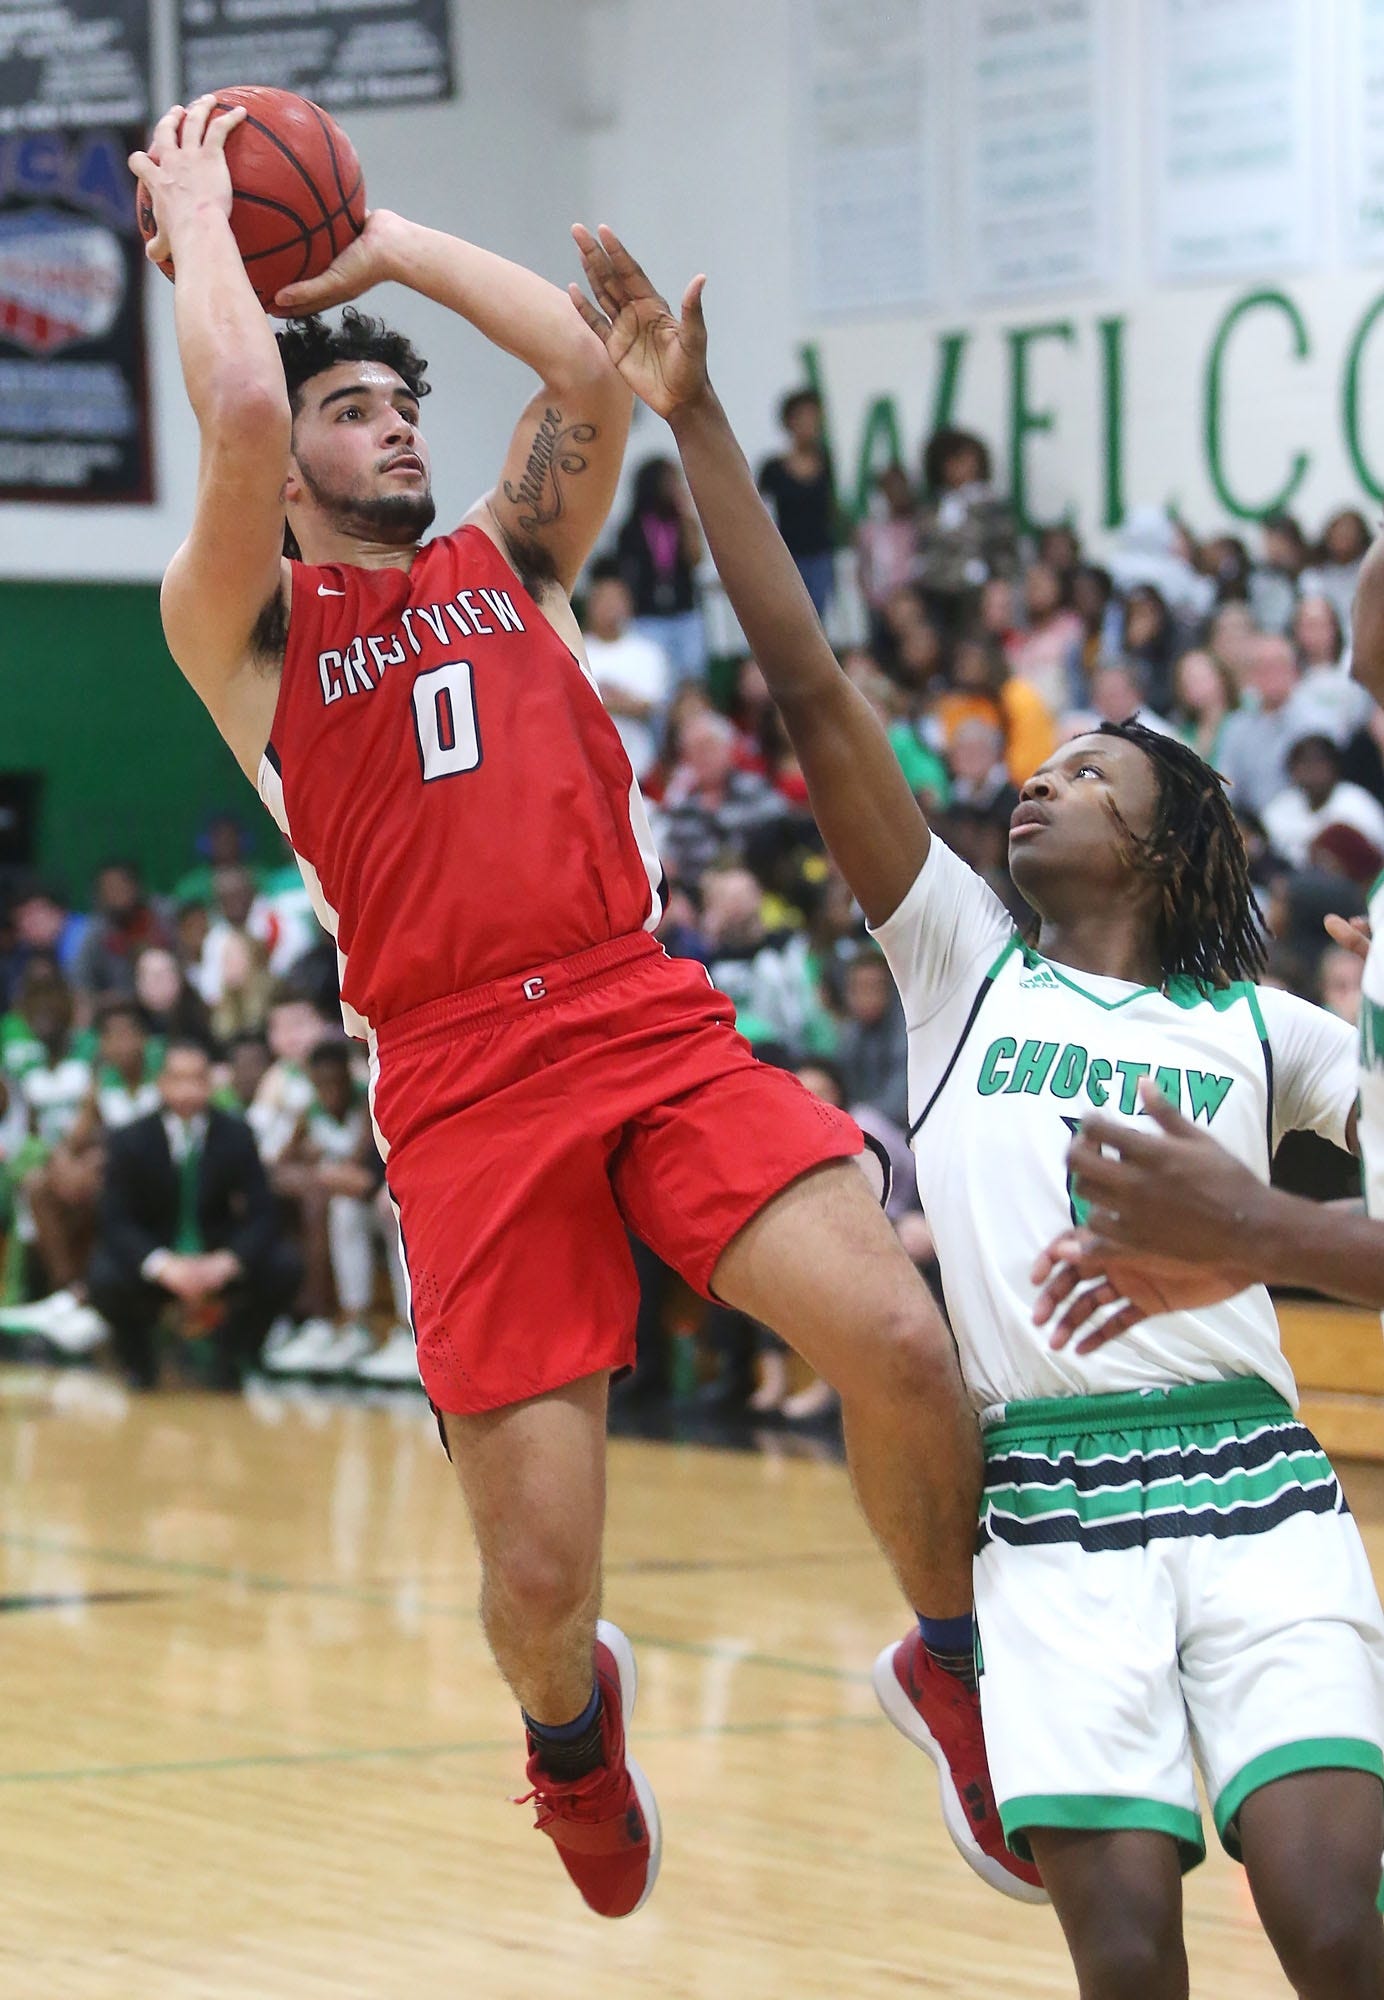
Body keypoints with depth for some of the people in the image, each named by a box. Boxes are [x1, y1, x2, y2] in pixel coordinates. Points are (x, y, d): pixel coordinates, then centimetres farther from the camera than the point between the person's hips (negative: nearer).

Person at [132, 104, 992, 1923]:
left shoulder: (511, 562, 22)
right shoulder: (243, 622, 9)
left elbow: (592, 370, 8)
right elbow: (240, 418, -9)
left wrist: (383, 246, 17)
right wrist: (198, 219, 5)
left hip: (653, 1022, 3)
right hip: (461, 1083, -3)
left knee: (895, 1337, -21)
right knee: (540, 1578, -6)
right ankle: (573, 1721, 32)